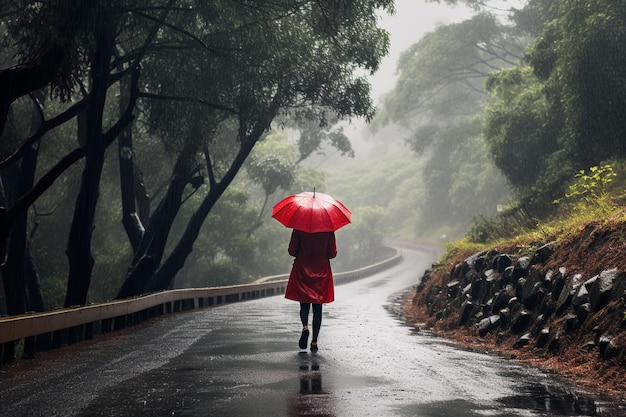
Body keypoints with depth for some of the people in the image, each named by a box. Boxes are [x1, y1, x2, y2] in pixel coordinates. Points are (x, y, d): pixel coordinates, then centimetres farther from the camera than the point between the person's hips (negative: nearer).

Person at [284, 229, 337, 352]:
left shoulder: (299, 230, -8)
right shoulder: (328, 231, -6)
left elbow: (292, 251, -7)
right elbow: (332, 254, -5)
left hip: (302, 272, -1)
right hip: (321, 272, 1)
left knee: (304, 305, 13)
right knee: (317, 308, 6)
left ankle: (305, 326, -17)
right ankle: (314, 342, 2)